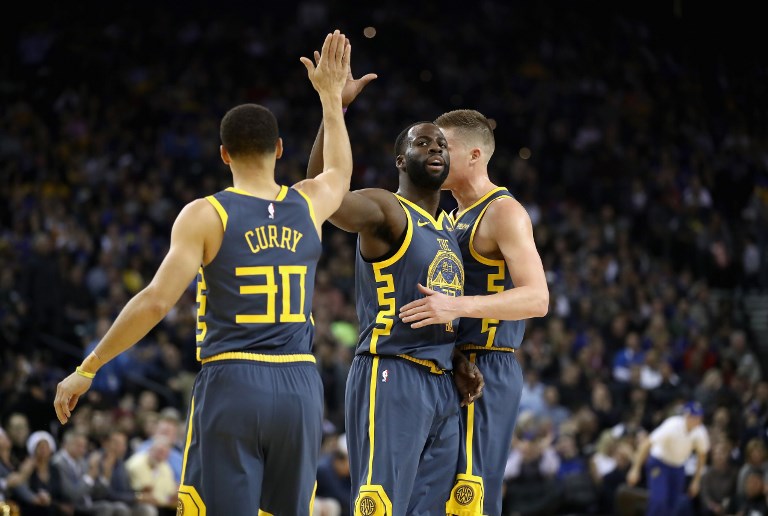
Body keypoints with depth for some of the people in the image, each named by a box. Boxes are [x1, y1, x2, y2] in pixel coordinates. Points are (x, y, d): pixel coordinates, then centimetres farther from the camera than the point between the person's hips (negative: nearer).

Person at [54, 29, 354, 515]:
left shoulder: (206, 215, -4)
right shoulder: (309, 204, 8)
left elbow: (156, 301, -11)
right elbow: (341, 172, 35)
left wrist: (87, 370, -6)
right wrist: (331, 95, 44)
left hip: (232, 384, -4)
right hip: (301, 384, 4)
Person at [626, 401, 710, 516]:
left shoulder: (700, 432, -15)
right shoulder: (672, 426, -30)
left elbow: (702, 454, 5)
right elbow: (646, 444, -25)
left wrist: (696, 480, 7)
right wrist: (635, 470, -26)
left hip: (678, 467, 5)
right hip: (659, 463, -5)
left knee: (676, 504, 4)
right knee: (659, 500, -23)